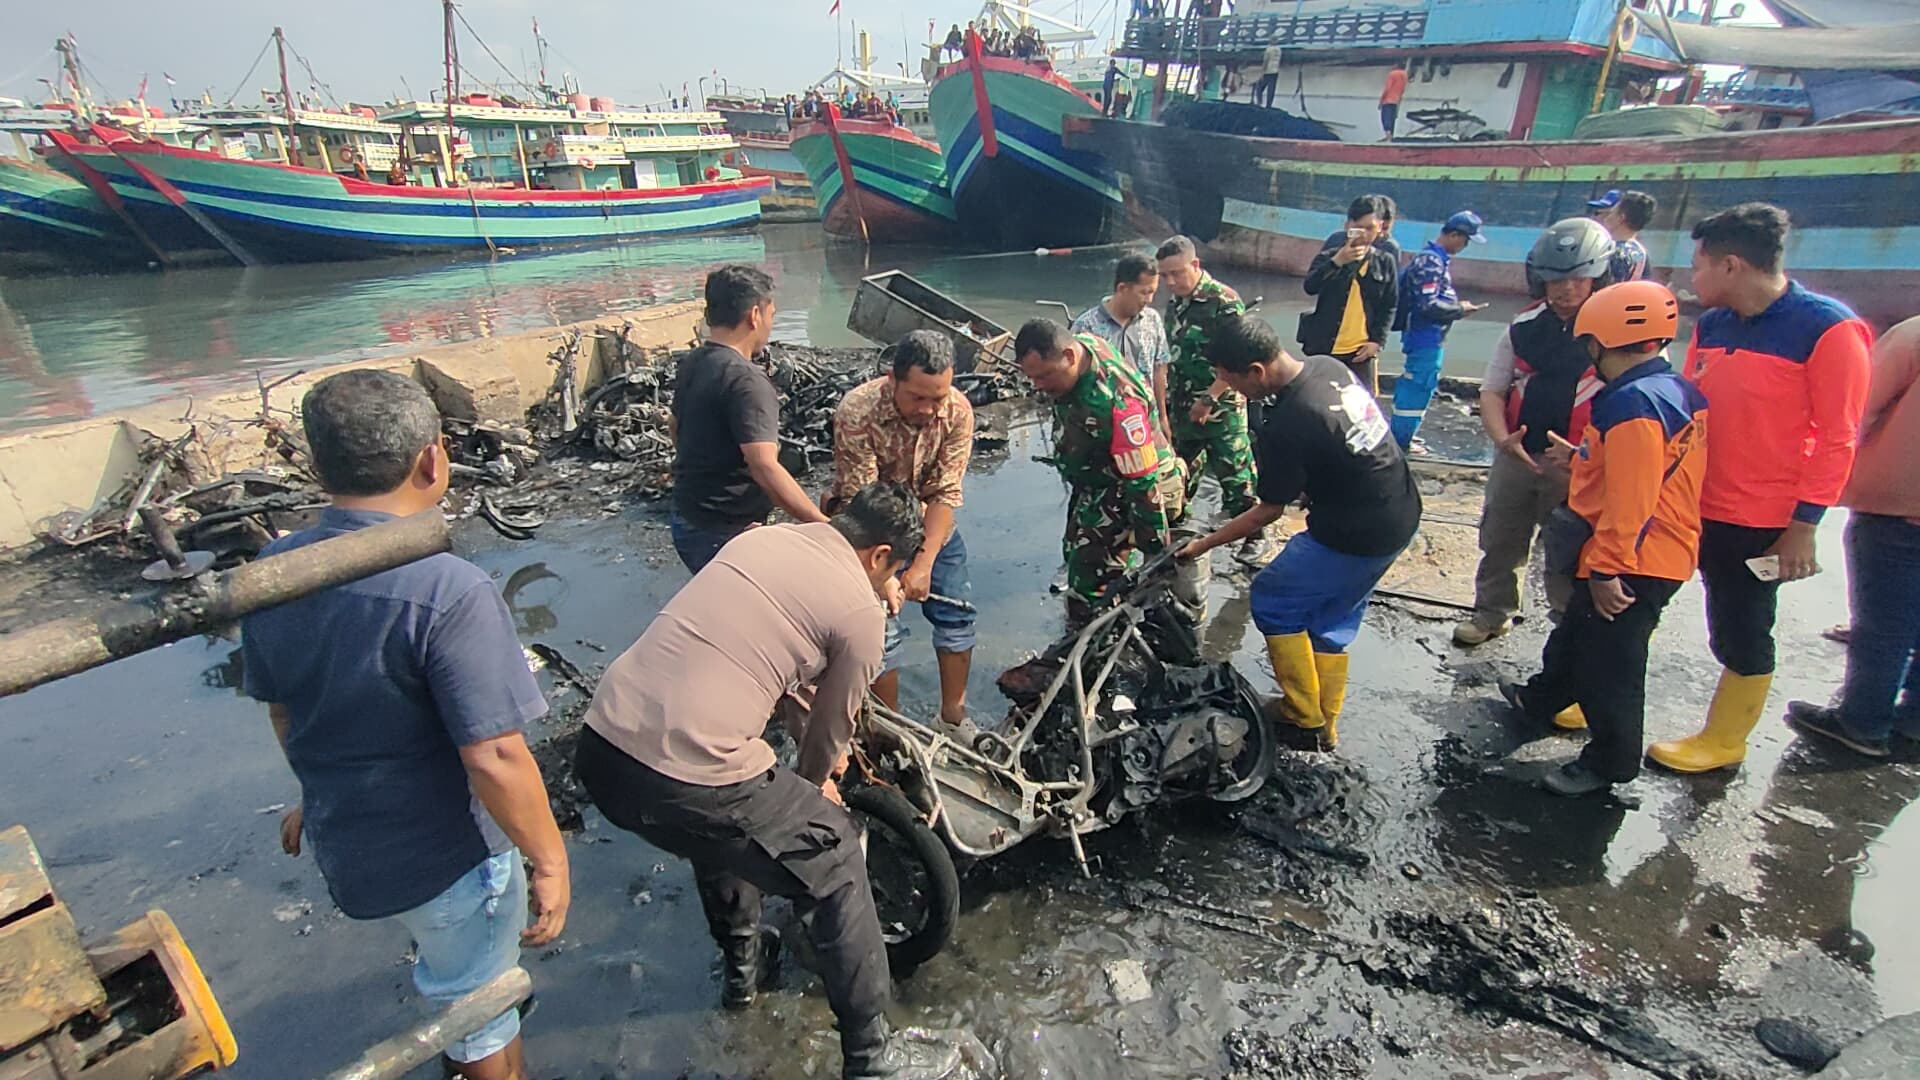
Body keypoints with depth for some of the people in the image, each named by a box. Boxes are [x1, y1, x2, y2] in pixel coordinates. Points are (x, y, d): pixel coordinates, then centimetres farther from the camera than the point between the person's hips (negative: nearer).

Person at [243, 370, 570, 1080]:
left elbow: (284, 713, 7)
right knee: (478, 1018, 19)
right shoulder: (448, 592, -32)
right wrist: (549, 859, -16)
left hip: (341, 847, 8)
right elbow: (493, 759, -31)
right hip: (446, 861, -7)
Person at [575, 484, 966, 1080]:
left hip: (598, 747, 8)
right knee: (834, 857, 14)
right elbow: (832, 728, 9)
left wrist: (813, 745, 39)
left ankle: (741, 965, 54)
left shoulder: (759, 538, 15)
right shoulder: (861, 611, -4)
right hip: (684, 783, -7)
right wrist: (815, 781, 32)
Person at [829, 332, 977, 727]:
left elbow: (945, 494, -20)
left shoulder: (958, 411, -22)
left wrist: (923, 563, -27)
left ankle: (954, 716, 23)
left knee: (956, 615, 4)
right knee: (882, 631, -6)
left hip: (929, 520, 4)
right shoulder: (857, 411, -31)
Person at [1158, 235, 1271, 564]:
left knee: (1234, 473, -2)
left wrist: (1208, 399, -20)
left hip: (1221, 408, -7)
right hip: (1182, 408, 7)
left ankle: (1256, 539, 10)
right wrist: (1165, 405, 16)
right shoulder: (1174, 304, 9)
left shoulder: (1224, 301, -14)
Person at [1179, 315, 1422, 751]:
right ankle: (1327, 726, 33)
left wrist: (1204, 544, -3)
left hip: (1356, 536, -9)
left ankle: (1305, 718, 17)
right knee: (1333, 620, 21)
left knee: (1271, 600, 9)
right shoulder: (1329, 366, -2)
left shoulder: (1286, 427, -26)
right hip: (1401, 516, 9)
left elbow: (1269, 512, -13)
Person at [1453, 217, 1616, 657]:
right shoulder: (1525, 326, 2)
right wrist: (1502, 439, -11)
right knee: (1499, 543, 16)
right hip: (1515, 456, 4)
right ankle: (1492, 613, 35)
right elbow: (1492, 389, 6)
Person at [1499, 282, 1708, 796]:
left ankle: (1610, 762, 19)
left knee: (1608, 661, 4)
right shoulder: (1674, 390, 7)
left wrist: (1606, 569, -23)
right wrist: (1580, 459, 18)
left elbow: (1630, 499, -27)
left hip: (1632, 564, -10)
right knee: (1577, 634, 27)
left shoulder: (1633, 403, -24)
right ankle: (1542, 698, 47)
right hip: (1660, 555, 10)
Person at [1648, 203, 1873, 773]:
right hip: (1688, 504, 6)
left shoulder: (1828, 328, -13)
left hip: (1760, 522, -6)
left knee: (1742, 635, 8)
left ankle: (1724, 741, 26)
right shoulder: (1710, 325, 5)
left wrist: (1804, 525, -15)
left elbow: (1837, 439, -13)